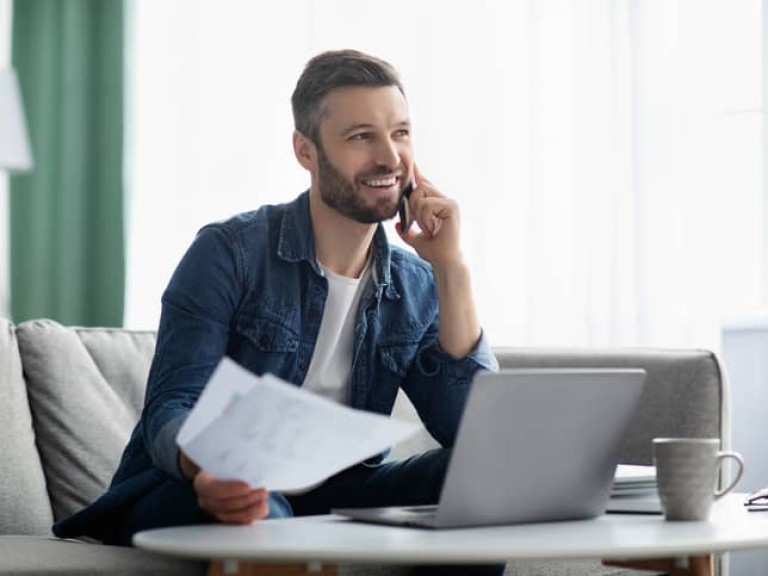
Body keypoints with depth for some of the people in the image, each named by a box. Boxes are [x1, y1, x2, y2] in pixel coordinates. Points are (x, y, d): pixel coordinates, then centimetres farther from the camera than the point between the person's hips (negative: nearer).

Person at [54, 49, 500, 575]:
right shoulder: (231, 252, -9)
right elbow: (171, 410, -17)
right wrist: (209, 470, -43)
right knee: (260, 514, -40)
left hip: (324, 498, 5)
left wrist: (452, 268, -12)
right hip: (183, 495, -5)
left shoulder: (416, 287, 5)